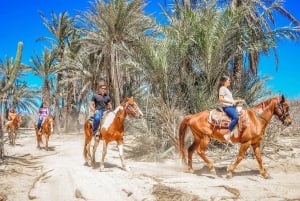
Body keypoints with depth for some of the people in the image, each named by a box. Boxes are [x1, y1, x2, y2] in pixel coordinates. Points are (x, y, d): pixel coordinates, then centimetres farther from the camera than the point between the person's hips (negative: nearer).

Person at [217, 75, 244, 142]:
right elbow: (220, 99, -17)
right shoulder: (222, 88, -4)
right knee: (236, 117, -31)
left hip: (231, 106, 10)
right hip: (226, 107, -10)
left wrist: (238, 101, 15)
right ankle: (228, 134, -30)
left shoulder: (227, 89, 25)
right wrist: (231, 102, -21)